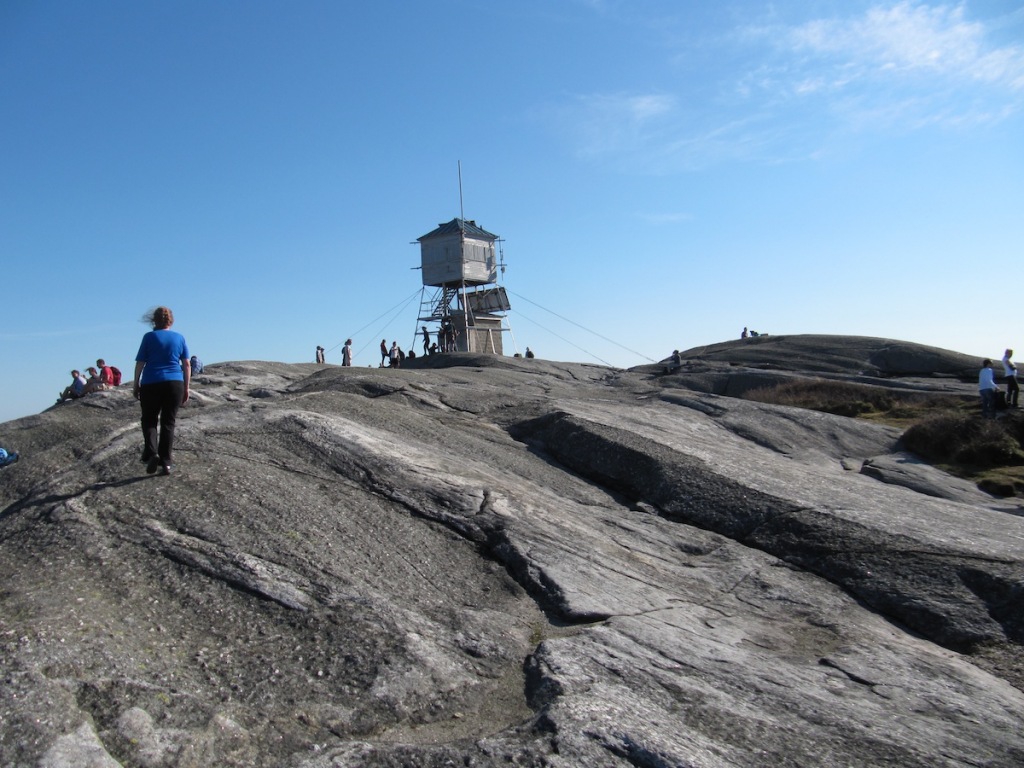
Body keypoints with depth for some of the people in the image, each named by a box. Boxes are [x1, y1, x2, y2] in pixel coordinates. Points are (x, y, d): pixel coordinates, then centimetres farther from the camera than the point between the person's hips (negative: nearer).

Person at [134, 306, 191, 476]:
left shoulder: (149, 337, 1)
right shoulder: (179, 338, 7)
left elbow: (140, 363, 0)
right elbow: (187, 364, 6)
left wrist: (136, 384, 9)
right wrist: (186, 388, 11)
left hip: (151, 384, -2)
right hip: (175, 384, 2)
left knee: (149, 420, 10)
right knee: (168, 423, 7)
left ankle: (151, 453, -12)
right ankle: (166, 462, 4)